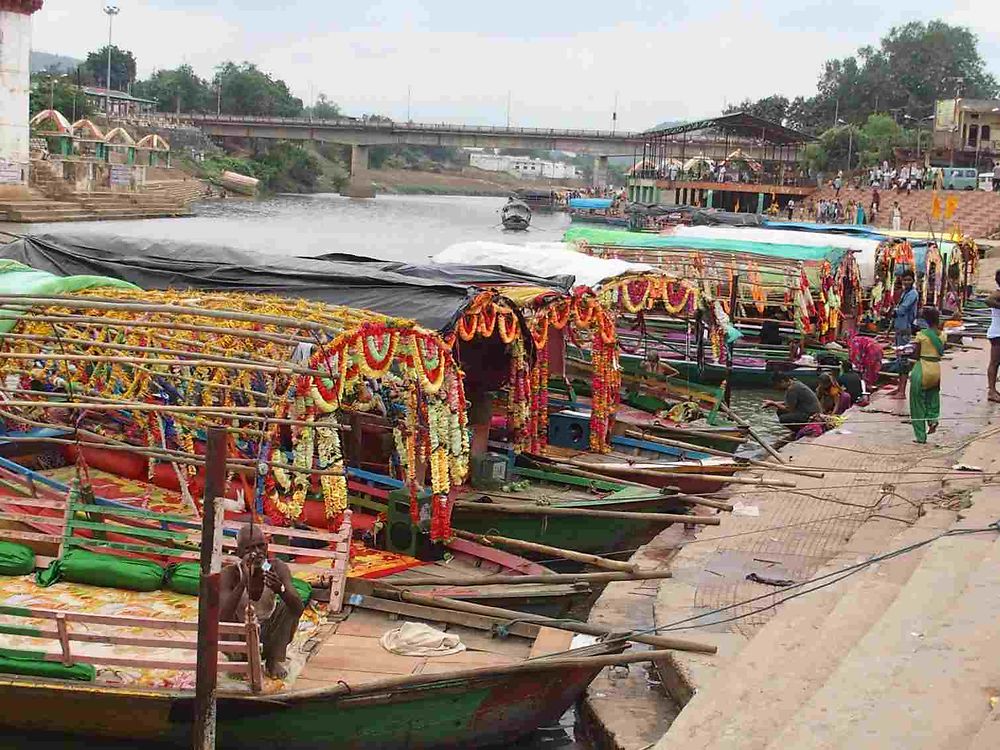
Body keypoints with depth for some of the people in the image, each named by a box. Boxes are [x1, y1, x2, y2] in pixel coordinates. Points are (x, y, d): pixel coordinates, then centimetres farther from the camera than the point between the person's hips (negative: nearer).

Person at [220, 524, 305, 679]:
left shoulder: (277, 568, -16)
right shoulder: (230, 573, -21)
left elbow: (299, 609, -27)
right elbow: (223, 617, -34)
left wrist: (280, 590, -48)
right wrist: (244, 581, -43)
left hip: (268, 635, 2)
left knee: (289, 604, -21)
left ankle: (276, 659, -7)